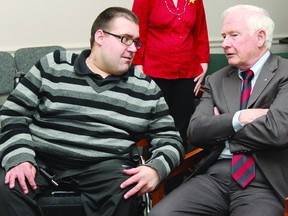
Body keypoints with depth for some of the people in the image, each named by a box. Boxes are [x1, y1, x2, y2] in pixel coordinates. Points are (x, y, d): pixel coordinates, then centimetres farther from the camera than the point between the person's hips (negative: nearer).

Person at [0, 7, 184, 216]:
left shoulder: (146, 88, 11)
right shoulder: (53, 66, 8)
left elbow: (170, 139, 11)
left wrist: (156, 168, -11)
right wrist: (19, 157, -10)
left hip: (106, 164, 1)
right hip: (41, 157, 0)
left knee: (123, 195, -32)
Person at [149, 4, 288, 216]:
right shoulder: (216, 80, 14)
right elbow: (195, 131, 4)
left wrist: (221, 129, -1)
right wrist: (238, 119, -11)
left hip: (263, 184, -3)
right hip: (212, 176, 4)